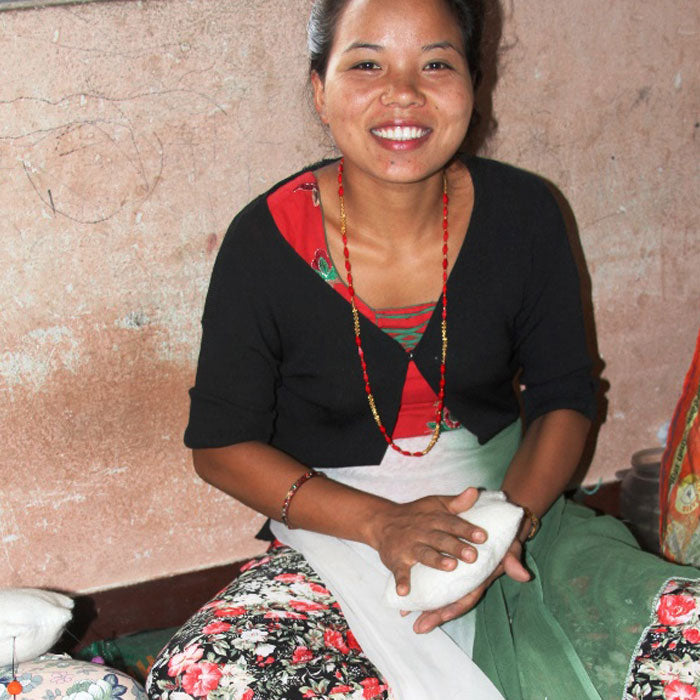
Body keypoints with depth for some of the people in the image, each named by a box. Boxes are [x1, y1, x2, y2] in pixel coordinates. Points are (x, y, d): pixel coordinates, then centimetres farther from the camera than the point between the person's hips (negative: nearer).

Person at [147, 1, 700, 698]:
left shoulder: (523, 213, -5)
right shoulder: (266, 241, -12)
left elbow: (564, 398, 3)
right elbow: (220, 442, -6)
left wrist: (512, 519, -18)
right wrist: (380, 523, -20)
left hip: (508, 502, 1)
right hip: (334, 531, 0)